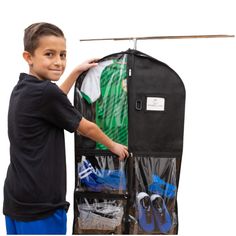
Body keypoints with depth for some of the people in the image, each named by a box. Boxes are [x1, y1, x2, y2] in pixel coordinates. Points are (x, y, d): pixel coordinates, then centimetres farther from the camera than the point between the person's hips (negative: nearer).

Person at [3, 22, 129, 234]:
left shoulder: (22, 89, 7)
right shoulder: (44, 90, -18)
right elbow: (87, 129, -6)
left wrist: (77, 71, 31)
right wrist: (114, 146, 12)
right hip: (40, 204, -9)